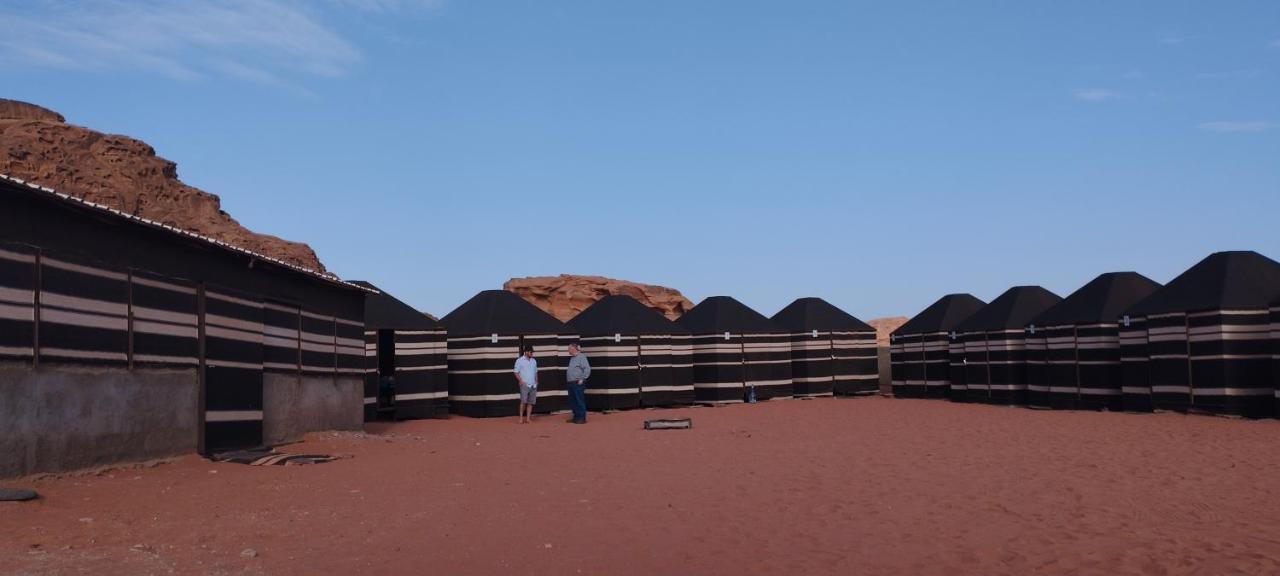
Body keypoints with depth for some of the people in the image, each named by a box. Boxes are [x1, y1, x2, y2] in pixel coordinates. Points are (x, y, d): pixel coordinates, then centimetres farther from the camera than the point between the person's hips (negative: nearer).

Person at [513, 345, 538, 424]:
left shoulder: (534, 361, 15)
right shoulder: (519, 360, -3)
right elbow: (516, 372, -5)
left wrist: (536, 381, 10)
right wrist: (521, 381, -14)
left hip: (533, 385, 5)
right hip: (524, 385, -5)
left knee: (531, 402, 3)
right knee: (524, 401, -12)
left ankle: (528, 418, 7)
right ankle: (521, 418, -7)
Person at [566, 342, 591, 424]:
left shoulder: (581, 357, -11)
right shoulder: (572, 358, 17)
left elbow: (587, 369, -18)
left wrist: (582, 379, -18)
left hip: (578, 383, -9)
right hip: (571, 383, 10)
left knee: (580, 401, -6)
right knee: (572, 401, 13)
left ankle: (582, 418, -1)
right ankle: (576, 417, 21)